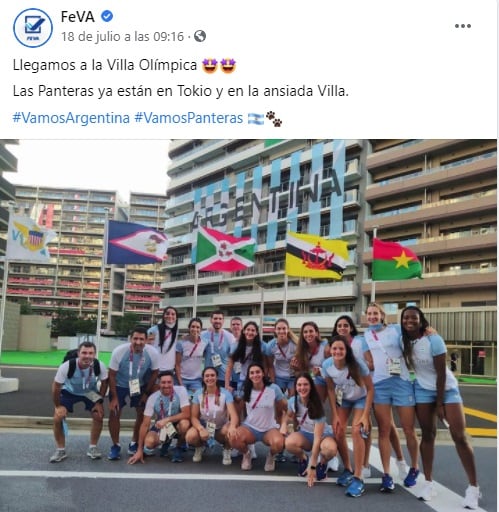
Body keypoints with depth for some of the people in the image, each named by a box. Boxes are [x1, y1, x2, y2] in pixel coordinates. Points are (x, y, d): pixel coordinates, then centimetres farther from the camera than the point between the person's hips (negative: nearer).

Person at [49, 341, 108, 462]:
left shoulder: (100, 366, -32)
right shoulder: (66, 367, -37)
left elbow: (104, 382, -11)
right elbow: (56, 387, -21)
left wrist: (100, 402, -12)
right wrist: (58, 406, -15)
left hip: (90, 392, 1)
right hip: (69, 391, -1)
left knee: (99, 416, -11)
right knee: (58, 418, -14)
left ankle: (92, 448, 9)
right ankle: (60, 450, 6)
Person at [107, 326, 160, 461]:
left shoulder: (153, 353, -26)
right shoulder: (119, 351, -30)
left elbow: (154, 373, -8)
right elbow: (112, 375, -17)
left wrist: (146, 393, -5)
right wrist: (114, 397, -15)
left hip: (140, 385, 2)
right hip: (119, 385, -1)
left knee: (142, 414, 0)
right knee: (114, 413, -5)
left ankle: (134, 444, 19)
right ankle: (116, 446, 13)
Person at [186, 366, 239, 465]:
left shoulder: (225, 393, -15)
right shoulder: (198, 394, -9)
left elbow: (233, 415, -26)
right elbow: (194, 417, -9)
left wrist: (232, 426, -51)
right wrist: (201, 429, -31)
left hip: (221, 428, -1)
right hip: (203, 426, 1)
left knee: (231, 433, -36)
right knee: (190, 437, -31)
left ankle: (227, 451, 0)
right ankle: (200, 447, 8)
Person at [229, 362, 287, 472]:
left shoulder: (274, 389, -9)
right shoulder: (245, 390, -4)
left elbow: (285, 407, 4)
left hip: (270, 429, -1)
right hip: (250, 427, 1)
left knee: (279, 443, -36)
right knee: (233, 438, -32)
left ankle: (271, 455, 4)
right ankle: (246, 453, 6)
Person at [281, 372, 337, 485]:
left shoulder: (317, 407, -28)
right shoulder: (293, 401, -16)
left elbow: (317, 438, -31)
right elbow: (288, 415, 10)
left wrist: (312, 466, -34)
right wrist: (284, 424, -15)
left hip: (323, 435, -3)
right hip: (305, 434, 3)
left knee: (331, 449, -40)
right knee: (289, 443, -33)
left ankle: (322, 463, -1)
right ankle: (303, 459, 3)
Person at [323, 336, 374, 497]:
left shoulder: (358, 364, -32)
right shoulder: (327, 365, -22)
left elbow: (370, 389, -21)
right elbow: (331, 389, -7)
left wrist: (365, 415, -22)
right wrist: (335, 415, -9)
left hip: (361, 399, -3)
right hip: (342, 399, 4)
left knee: (356, 431, -20)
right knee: (338, 432, -7)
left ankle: (358, 478, -13)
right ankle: (348, 470, 16)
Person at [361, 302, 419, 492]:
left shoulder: (396, 330, 6)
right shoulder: (364, 337, 10)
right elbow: (370, 364, 5)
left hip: (402, 382, -1)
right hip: (379, 385, 1)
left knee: (409, 429, 5)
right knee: (384, 431, 1)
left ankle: (414, 468, 25)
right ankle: (386, 474, 5)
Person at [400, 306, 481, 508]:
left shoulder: (434, 340, -23)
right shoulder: (404, 341, -9)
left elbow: (441, 374, -18)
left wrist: (439, 404, -14)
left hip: (447, 388, -4)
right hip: (423, 390, 4)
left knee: (459, 436, -8)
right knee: (427, 434, 3)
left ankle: (473, 487, 0)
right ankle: (429, 483, 11)